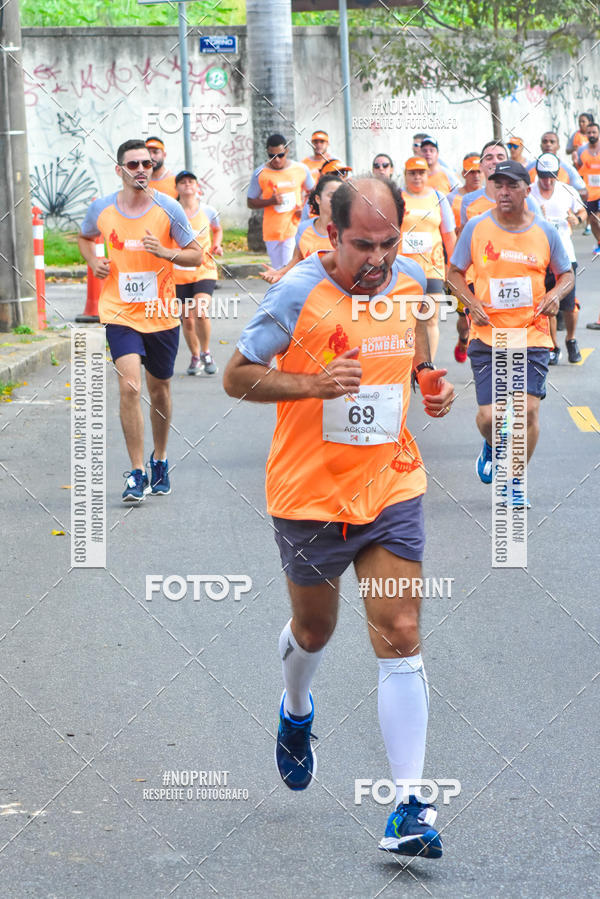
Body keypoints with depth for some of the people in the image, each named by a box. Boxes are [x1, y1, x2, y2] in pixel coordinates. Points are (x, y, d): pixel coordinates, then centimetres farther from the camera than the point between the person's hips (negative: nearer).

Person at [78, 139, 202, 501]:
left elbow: (196, 256, -2)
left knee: (160, 389, 13)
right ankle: (137, 473, -11)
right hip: (120, 313, -1)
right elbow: (85, 238, 20)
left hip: (161, 314, 1)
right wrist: (93, 261, 0)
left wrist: (165, 252, -21)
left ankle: (160, 461, 36)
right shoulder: (101, 209, -2)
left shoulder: (168, 209, -6)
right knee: (130, 386, -17)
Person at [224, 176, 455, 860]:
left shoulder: (411, 283, 0)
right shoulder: (298, 293, -14)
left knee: (400, 637, -7)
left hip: (391, 489, 2)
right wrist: (314, 382, -23)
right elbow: (236, 376, -9)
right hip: (310, 496, -2)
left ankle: (408, 805, -5)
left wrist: (431, 384, -1)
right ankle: (296, 710, 53)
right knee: (313, 630, 17)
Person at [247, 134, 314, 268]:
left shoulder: (301, 169, 1)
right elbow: (251, 202, 3)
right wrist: (270, 201, -15)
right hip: (272, 231, 1)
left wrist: (304, 207, -4)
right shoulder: (260, 174, -3)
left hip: (295, 228, -1)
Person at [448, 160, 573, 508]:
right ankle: (492, 448, 33)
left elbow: (567, 274, 13)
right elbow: (455, 273, 9)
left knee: (529, 410, -10)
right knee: (489, 417, -6)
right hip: (488, 336, 0)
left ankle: (517, 481, 12)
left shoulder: (545, 232, 1)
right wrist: (472, 302, -9)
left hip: (533, 335, 0)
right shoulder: (477, 228, -1)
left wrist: (555, 294, -9)